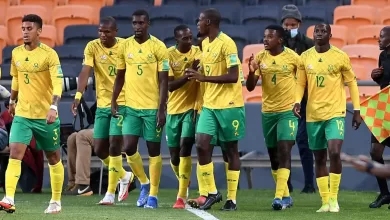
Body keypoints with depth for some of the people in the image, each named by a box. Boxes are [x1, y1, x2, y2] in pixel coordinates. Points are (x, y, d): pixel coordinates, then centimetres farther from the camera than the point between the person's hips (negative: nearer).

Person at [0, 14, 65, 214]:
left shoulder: (49, 54, -13)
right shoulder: (16, 53, 4)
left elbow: (58, 83, -21)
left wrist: (54, 107, -35)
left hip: (46, 116, -3)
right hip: (22, 115, 3)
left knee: (53, 159, 10)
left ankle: (56, 201, 24)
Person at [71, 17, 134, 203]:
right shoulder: (92, 47, -4)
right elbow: (85, 72, -16)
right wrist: (78, 95, -30)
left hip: (122, 103, -3)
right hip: (102, 104, 3)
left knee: (114, 146, -11)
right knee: (100, 150, 5)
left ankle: (110, 193, -3)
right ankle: (124, 176, 31)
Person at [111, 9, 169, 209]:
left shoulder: (158, 47, -7)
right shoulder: (124, 46, 5)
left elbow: (163, 81, -8)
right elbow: (120, 76, 14)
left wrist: (161, 109, -13)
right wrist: (113, 102, 8)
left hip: (152, 107, -3)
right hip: (131, 106, 3)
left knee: (154, 149, 3)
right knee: (129, 147, -4)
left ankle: (153, 194, 11)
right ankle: (144, 183, 20)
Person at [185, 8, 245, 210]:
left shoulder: (227, 44, -15)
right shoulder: (205, 44, 12)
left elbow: (233, 76, -21)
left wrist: (204, 78, -23)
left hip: (229, 105, -7)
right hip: (209, 104, 7)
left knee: (231, 149, 2)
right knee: (201, 145, -6)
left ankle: (232, 198, 9)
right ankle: (212, 192, 5)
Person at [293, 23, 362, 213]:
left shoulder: (340, 57, -4)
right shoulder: (305, 57, 4)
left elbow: (351, 82, 3)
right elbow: (301, 83, 11)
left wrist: (356, 110, 0)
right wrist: (297, 102, -8)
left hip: (335, 113, -4)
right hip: (313, 114, 4)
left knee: (334, 152, -19)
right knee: (319, 159, 7)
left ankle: (333, 198, -6)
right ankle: (325, 202, 15)